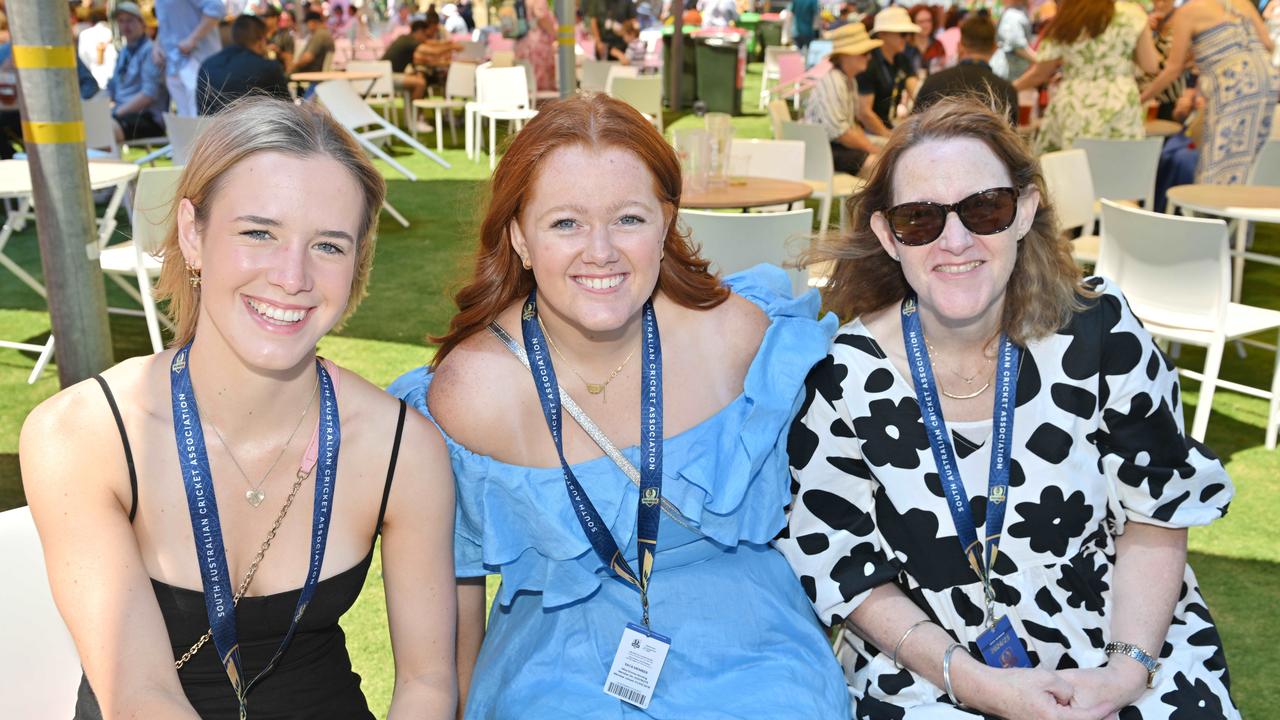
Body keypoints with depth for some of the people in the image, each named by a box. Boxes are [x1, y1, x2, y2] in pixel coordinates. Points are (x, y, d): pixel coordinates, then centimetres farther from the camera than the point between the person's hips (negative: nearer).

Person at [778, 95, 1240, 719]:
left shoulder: (1100, 330, -8)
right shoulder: (843, 378, -11)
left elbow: (1156, 515, 0)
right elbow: (838, 568, -5)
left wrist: (1127, 668, -13)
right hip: (928, 667, -1)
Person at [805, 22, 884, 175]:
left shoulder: (850, 81, 14)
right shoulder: (830, 80, -16)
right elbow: (838, 131, -22)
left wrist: (872, 146, 5)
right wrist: (871, 148, -12)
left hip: (839, 145, 10)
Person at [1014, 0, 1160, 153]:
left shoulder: (1063, 22, 0)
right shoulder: (1132, 14, -1)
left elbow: (1041, 72, 7)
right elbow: (1150, 66, 2)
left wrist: (1012, 87, 24)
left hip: (1072, 111, 0)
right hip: (1119, 108, 0)